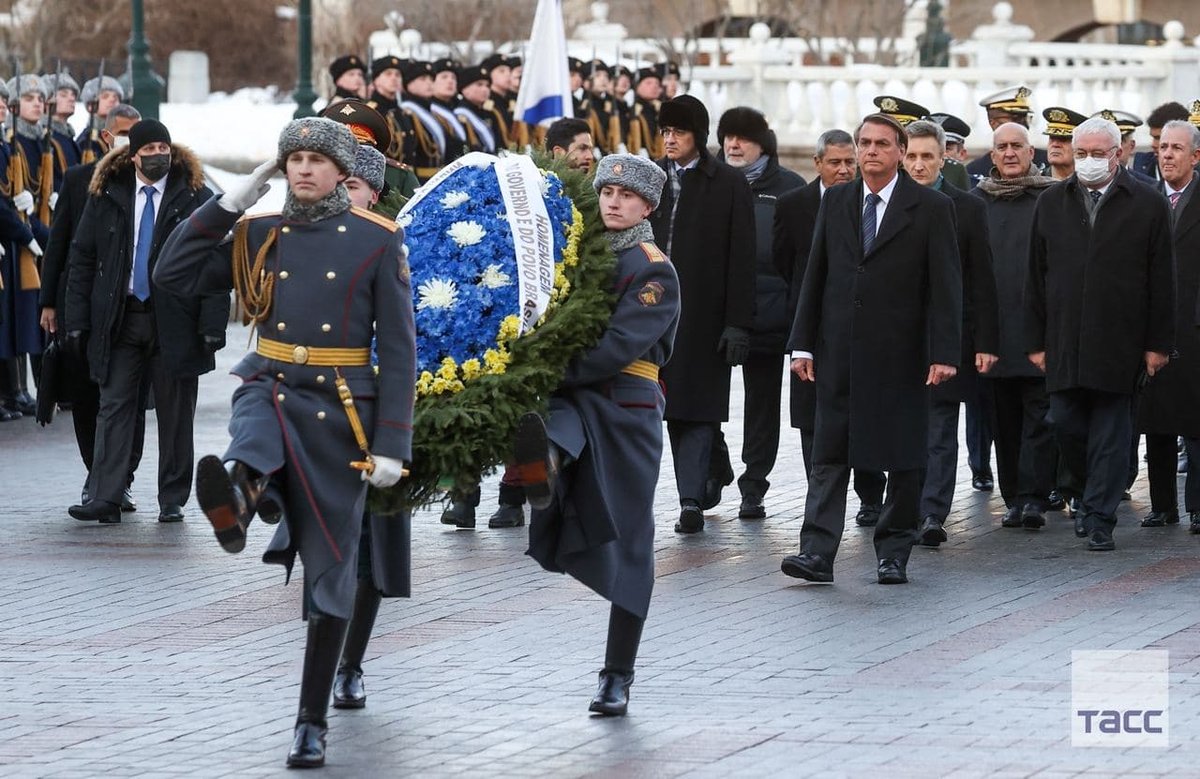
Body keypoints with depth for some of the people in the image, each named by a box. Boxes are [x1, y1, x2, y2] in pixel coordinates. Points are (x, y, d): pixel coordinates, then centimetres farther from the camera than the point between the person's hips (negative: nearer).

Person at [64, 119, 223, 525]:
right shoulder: (106, 197, 5)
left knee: (175, 415, 5)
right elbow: (81, 259, 8)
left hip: (174, 321, -2)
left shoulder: (195, 198, -2)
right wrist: (77, 320, 1)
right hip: (119, 320, 2)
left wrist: (213, 324, -12)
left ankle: (172, 501, 13)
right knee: (114, 408, -3)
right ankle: (104, 499, -6)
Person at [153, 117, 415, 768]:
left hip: (340, 413, -1)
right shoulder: (258, 235, 6)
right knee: (254, 436, -39)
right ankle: (240, 487, -75)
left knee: (329, 569, 3)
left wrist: (391, 444, -11)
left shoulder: (377, 242, -2)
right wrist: (230, 203, -4)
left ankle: (313, 723, 10)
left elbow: (399, 348, -4)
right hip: (270, 389, 2)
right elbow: (173, 276, 1)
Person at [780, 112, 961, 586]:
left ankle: (894, 551, 14)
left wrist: (943, 353, -12)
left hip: (900, 353, -3)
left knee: (903, 458, 4)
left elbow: (945, 286, -5)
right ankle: (817, 552, -7)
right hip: (839, 351, 3)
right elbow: (815, 276, 11)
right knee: (829, 455, -3)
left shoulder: (931, 208, -2)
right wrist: (803, 343, 4)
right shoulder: (835, 202, 10)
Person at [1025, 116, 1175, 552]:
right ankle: (1094, 492, 25)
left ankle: (1099, 522, 3)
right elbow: (1037, 279, 10)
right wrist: (1036, 341, 5)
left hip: (1119, 344, -3)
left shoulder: (1148, 206, 2)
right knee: (1065, 422, 1)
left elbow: (1161, 282, 1)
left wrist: (1158, 344, -3)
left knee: (1110, 435, -1)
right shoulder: (1051, 204, 10)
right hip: (1064, 344, 3)